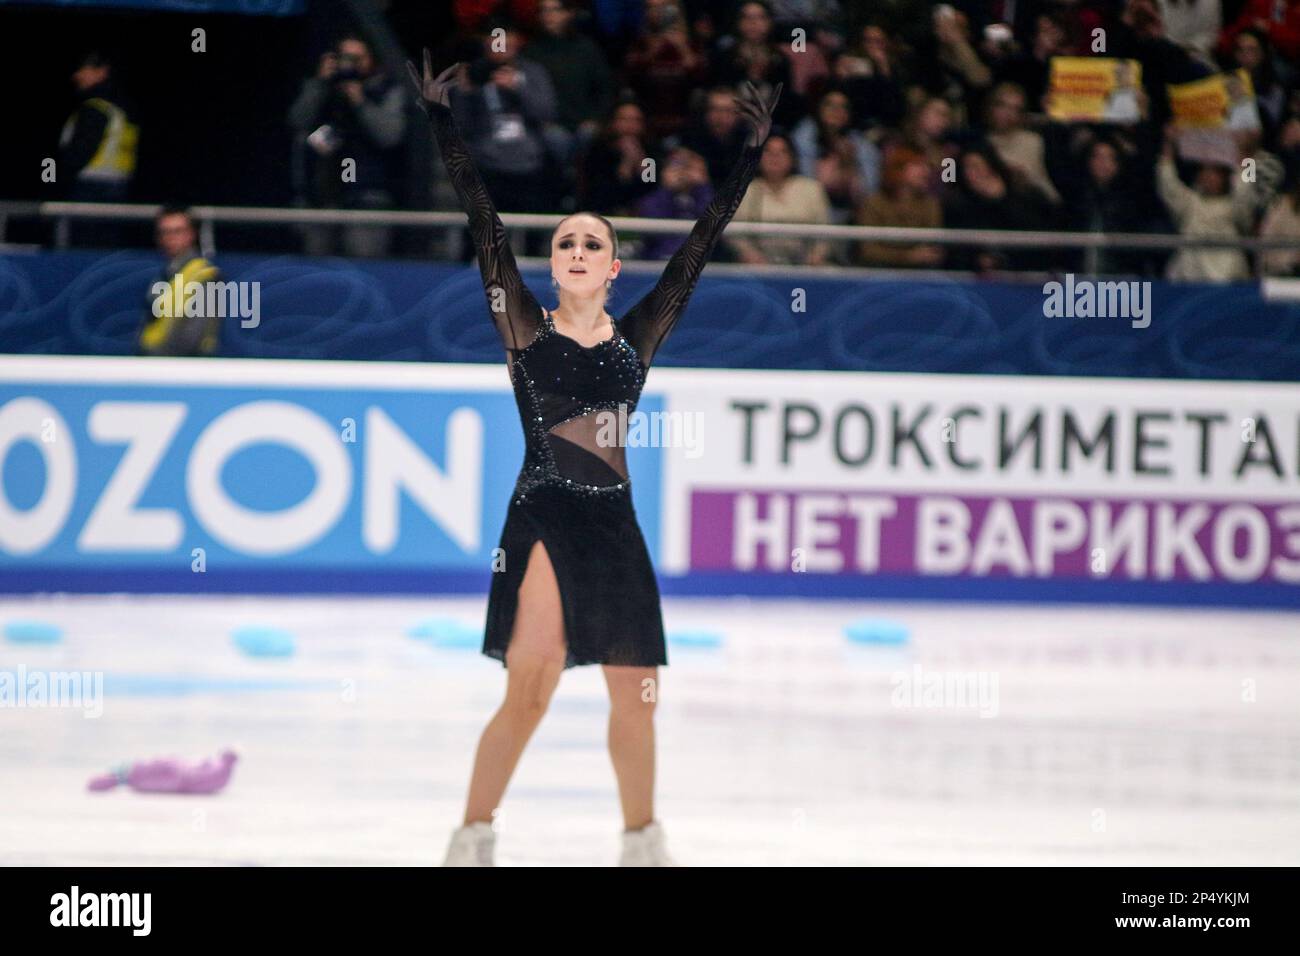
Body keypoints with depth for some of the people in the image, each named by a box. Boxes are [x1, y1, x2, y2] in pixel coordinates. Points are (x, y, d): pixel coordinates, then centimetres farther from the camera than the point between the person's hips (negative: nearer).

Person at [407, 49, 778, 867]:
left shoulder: (637, 336, 9)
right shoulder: (527, 330, 3)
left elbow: (701, 246, 10)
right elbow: (485, 224, -1)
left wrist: (752, 155, 10)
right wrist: (442, 119, -5)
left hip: (613, 521, 3)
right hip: (543, 515, -3)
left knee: (636, 696, 9)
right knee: (532, 684, -17)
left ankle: (643, 838, 29)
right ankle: (473, 836, -11)